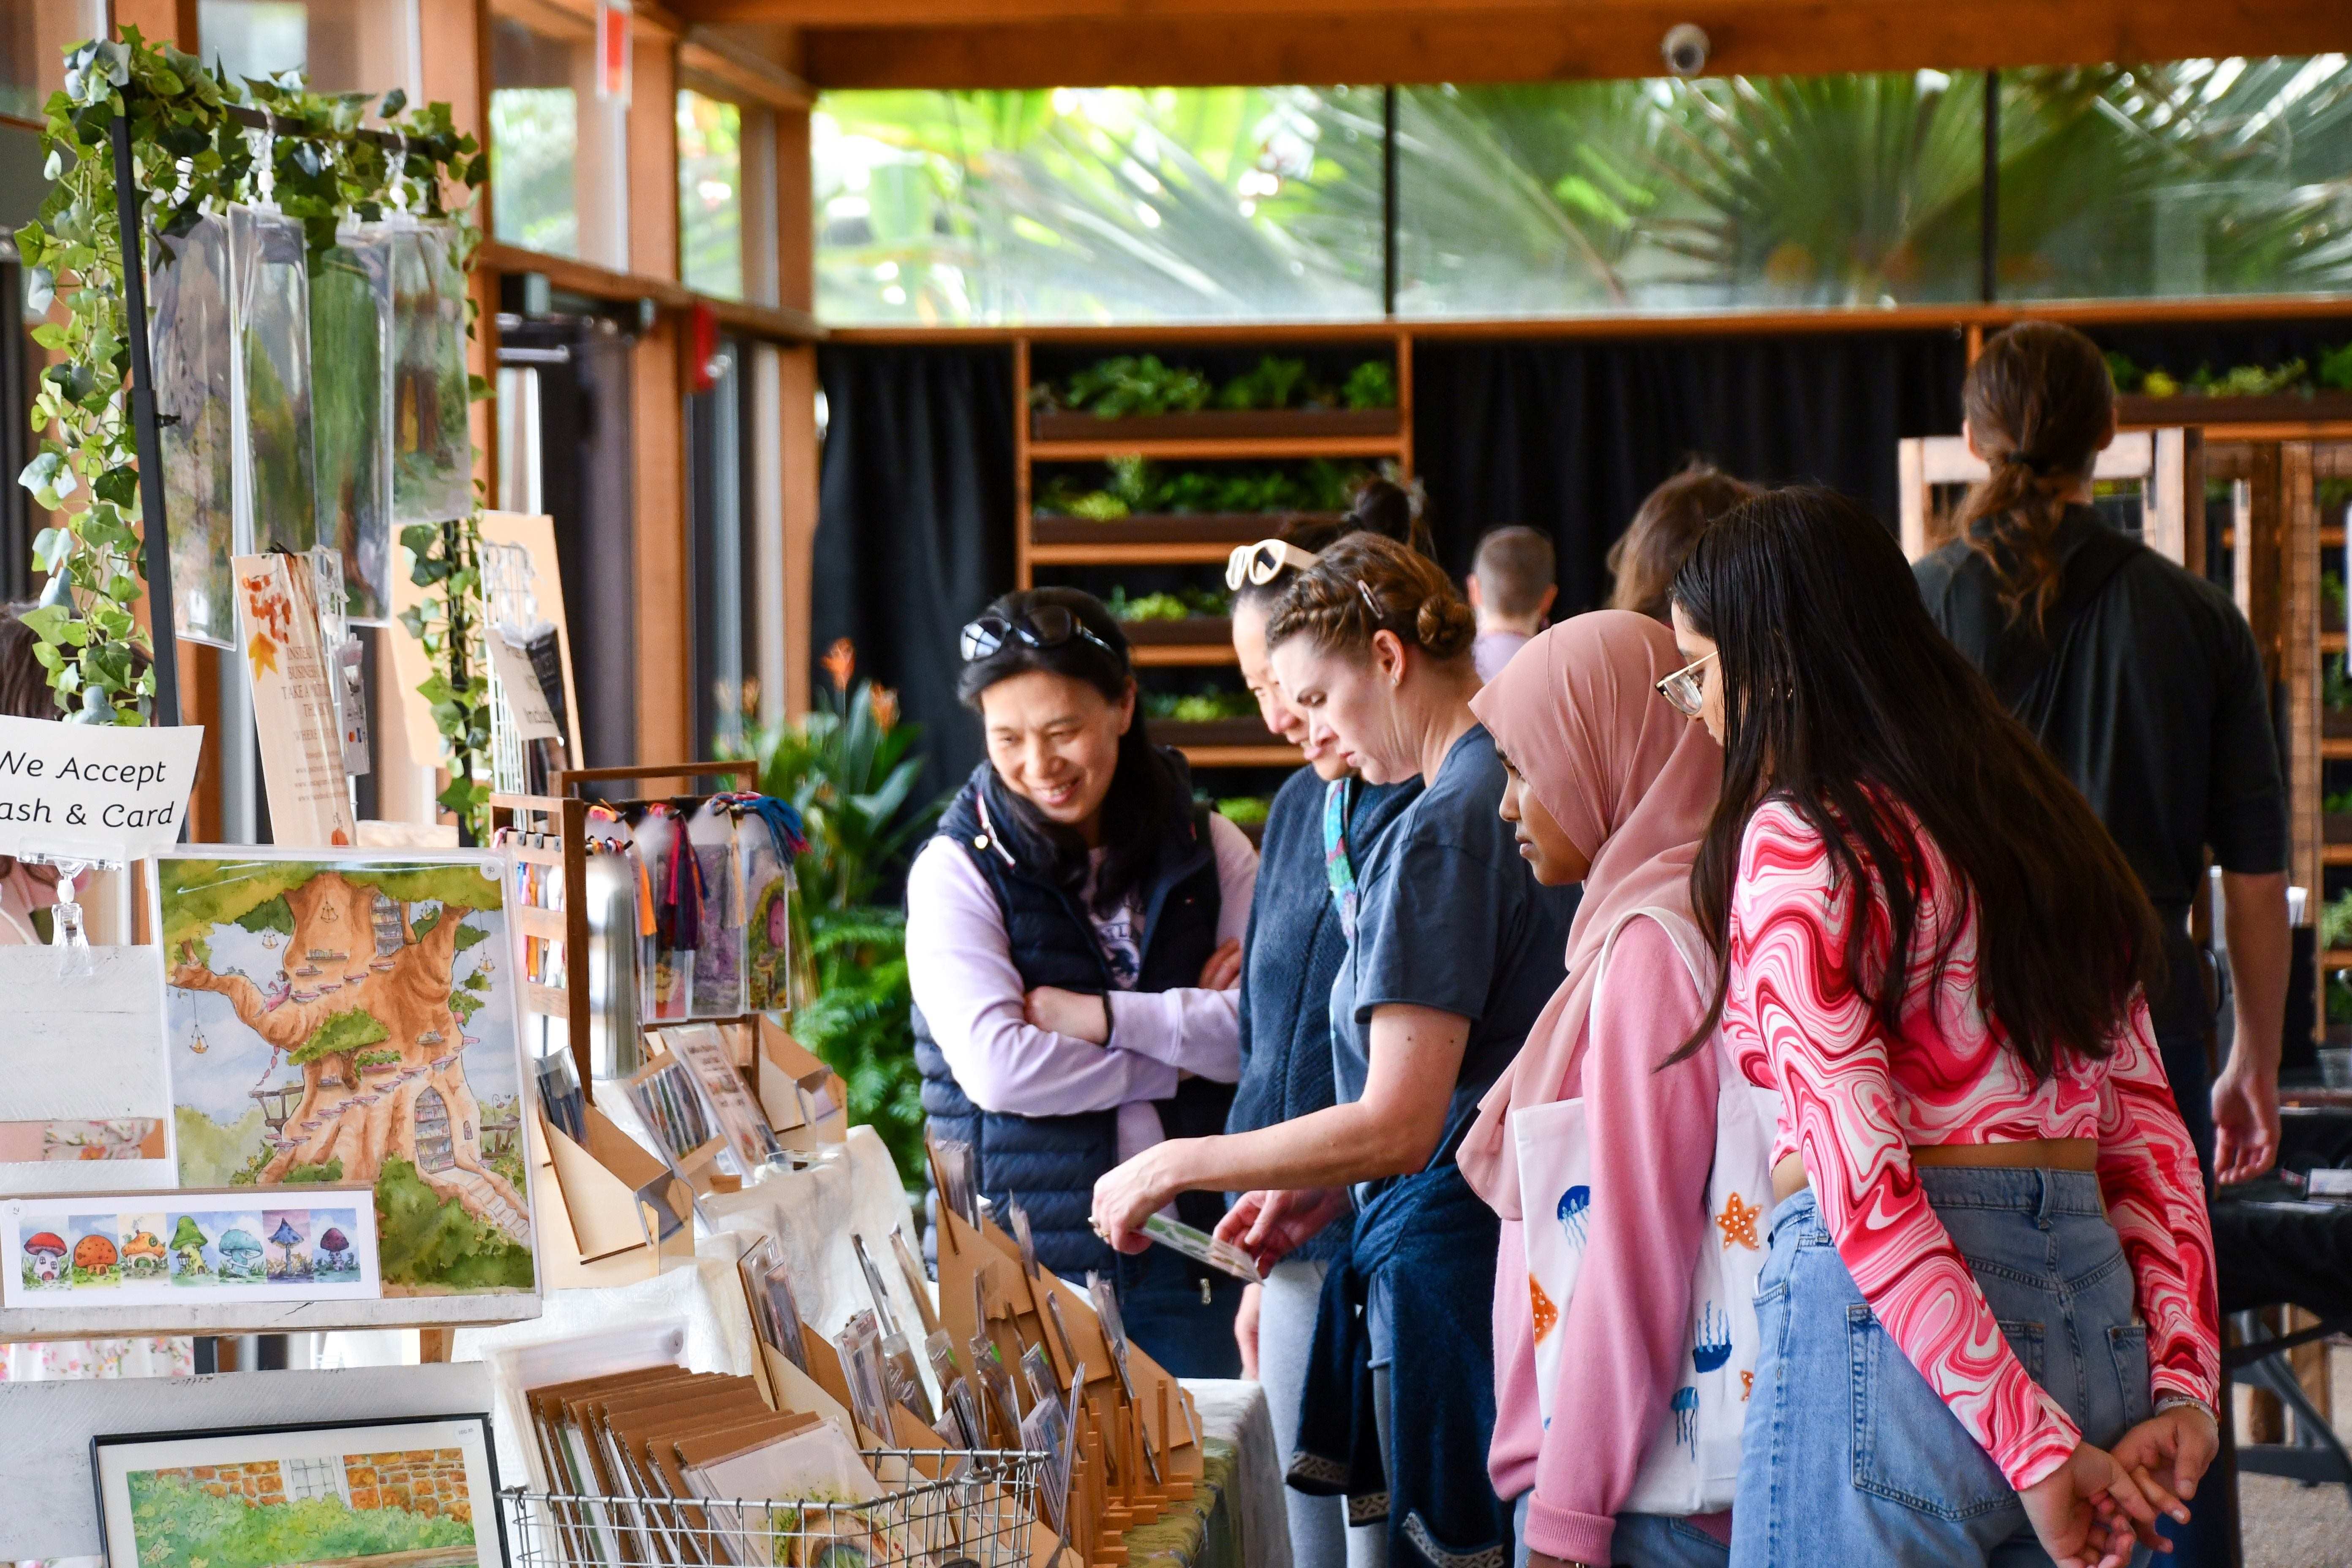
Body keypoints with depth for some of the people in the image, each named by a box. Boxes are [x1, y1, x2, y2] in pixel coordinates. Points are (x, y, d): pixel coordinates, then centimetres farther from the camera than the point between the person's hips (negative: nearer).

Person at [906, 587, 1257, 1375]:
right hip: (1026, 1261, -2)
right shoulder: (957, 869, -2)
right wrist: (1182, 1050, -8)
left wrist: (1100, 1016, -13)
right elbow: (997, 1067, -14)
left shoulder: (1208, 848, 6)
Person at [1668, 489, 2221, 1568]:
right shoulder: (2033, 814, 16)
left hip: (1882, 1322, -7)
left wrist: (2033, 1445, -16)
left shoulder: (1795, 842, -7)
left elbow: (1864, 1180, -15)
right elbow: (2149, 1128, 11)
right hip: (2090, 1299, 8)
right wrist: (2183, 1386, 4)